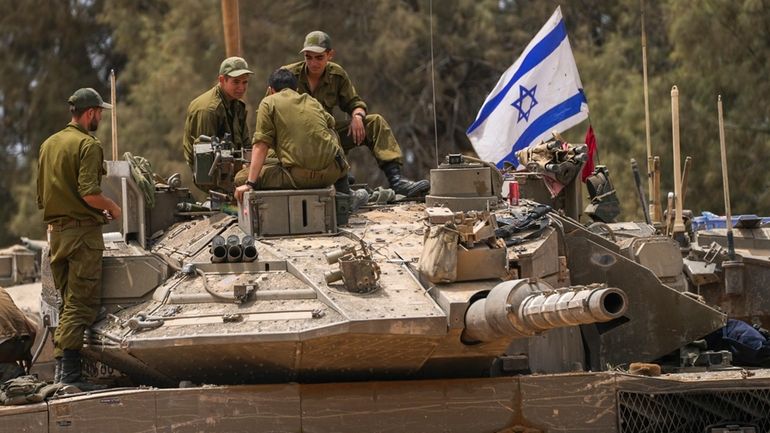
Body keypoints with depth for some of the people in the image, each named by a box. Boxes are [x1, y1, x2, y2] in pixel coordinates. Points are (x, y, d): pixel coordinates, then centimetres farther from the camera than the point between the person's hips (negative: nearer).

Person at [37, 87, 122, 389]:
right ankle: (69, 372, -12)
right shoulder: (88, 145, -10)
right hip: (83, 230, -8)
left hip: (55, 231, 8)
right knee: (81, 304, -7)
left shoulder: (49, 144, 15)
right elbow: (89, 192, -22)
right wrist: (112, 207, -3)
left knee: (67, 301, 15)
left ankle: (61, 369, 13)